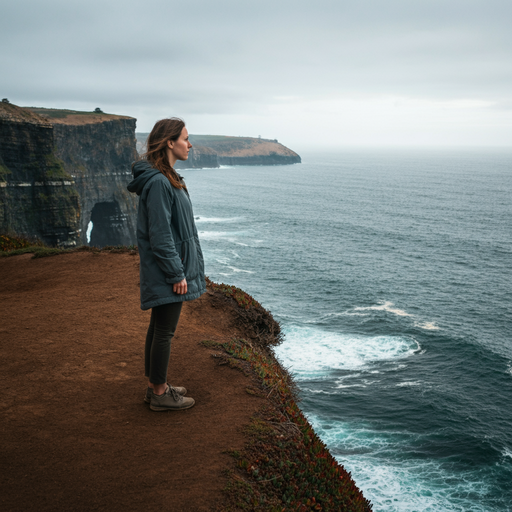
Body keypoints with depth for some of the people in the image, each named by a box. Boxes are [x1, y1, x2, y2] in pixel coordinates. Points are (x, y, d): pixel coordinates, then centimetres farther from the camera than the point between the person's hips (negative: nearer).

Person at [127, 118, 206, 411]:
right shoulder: (157, 182, -20)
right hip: (167, 273, -10)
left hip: (167, 271, 10)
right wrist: (177, 274, -18)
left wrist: (181, 270, 20)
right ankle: (160, 395, 14)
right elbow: (160, 236, -22)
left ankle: (156, 387, 30)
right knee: (165, 332, 1)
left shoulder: (167, 178, 12)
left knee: (159, 328, 17)